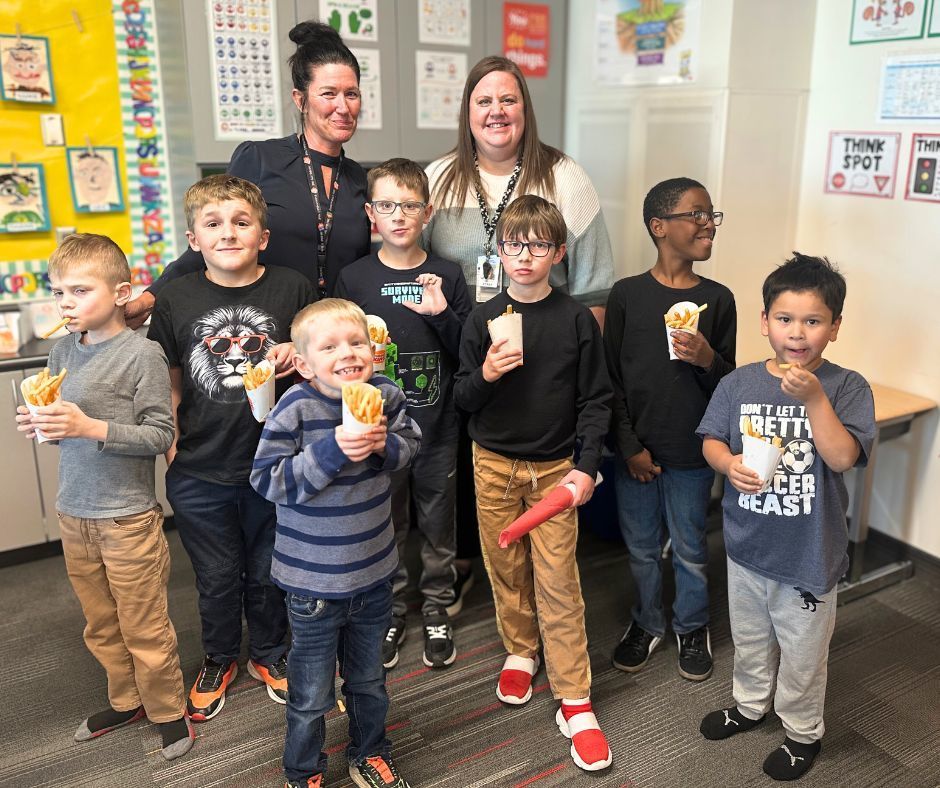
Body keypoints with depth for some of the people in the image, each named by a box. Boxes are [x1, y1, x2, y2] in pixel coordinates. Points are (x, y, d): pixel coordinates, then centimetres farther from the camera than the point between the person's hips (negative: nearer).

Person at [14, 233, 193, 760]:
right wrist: (41, 424, -6)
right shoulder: (63, 351, 5)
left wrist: (91, 427, -26)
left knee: (145, 628, 7)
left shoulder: (142, 355, -15)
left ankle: (168, 710, 28)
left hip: (128, 517, -6)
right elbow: (65, 426, 15)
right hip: (74, 513, 6)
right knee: (101, 625, 20)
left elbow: (160, 435, -17)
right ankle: (126, 701, 40)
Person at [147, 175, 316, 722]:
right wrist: (169, 445, -3)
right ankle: (219, 661, 43)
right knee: (217, 577, 17)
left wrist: (298, 357, -16)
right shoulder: (176, 299, -4)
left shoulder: (293, 289, -7)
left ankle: (270, 655, 43)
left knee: (268, 573, 17)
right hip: (200, 473, 1)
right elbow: (170, 383, 4)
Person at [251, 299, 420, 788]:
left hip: (374, 573, 4)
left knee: (369, 680, 25)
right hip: (314, 580, -4)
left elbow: (411, 442, 6)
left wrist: (387, 444, -17)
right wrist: (330, 451, -31)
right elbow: (266, 479, -21)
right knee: (311, 694, 14)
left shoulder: (385, 395, -9)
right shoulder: (295, 409, -21)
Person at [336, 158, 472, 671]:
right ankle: (390, 612, 33)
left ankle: (436, 609, 33)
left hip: (437, 427, 0)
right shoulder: (354, 278, -1)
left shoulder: (446, 277, -1)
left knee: (437, 525, 13)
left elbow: (469, 355, -3)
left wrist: (443, 315, -18)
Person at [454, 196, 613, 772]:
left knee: (558, 583, -1)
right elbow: (462, 398, 3)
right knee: (506, 568, 14)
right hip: (494, 464, 2)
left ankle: (575, 702, 10)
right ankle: (520, 651, 39)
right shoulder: (484, 319, 0)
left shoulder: (577, 319, -4)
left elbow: (596, 399, -1)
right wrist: (485, 375, -19)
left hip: (556, 467, -2)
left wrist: (587, 466, -9)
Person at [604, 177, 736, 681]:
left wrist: (707, 359, -20)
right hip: (635, 450, 0)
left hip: (691, 452, 0)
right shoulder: (626, 294, -5)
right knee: (641, 547, 15)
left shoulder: (717, 299, -2)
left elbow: (727, 384, 3)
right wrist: (630, 445, -6)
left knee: (690, 550, 14)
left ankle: (692, 628, 37)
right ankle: (647, 623, 37)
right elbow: (610, 376, -3)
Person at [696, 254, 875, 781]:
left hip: (809, 553, -3)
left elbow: (843, 457, -24)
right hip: (747, 544, 3)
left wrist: (812, 396, -33)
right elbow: (711, 441, -2)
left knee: (802, 652, 17)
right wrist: (730, 464, -23)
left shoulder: (847, 387, -14)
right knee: (750, 638, 26)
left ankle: (803, 731, 42)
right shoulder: (739, 384, -6)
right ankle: (751, 704, 51)